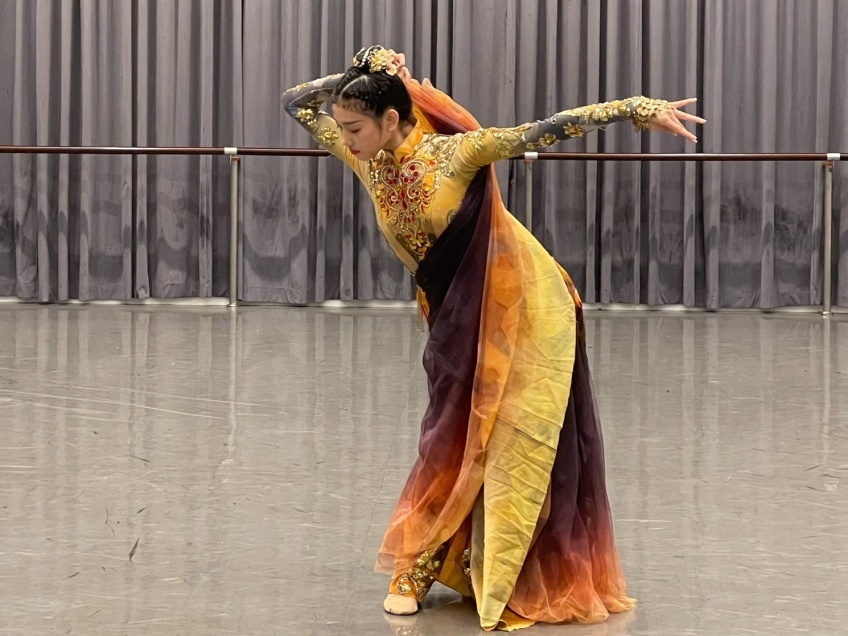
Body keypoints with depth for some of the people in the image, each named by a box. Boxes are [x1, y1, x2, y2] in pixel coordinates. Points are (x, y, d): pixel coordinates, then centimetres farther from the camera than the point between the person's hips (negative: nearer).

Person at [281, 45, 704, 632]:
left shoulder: (456, 152, -22)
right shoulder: (368, 161, -5)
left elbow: (548, 130, -23)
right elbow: (298, 102, 3)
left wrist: (639, 109, -27)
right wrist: (360, 73, -10)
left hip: (523, 308, -5)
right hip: (458, 316, 5)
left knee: (519, 444, -1)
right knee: (454, 439, 7)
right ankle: (418, 569, 16)